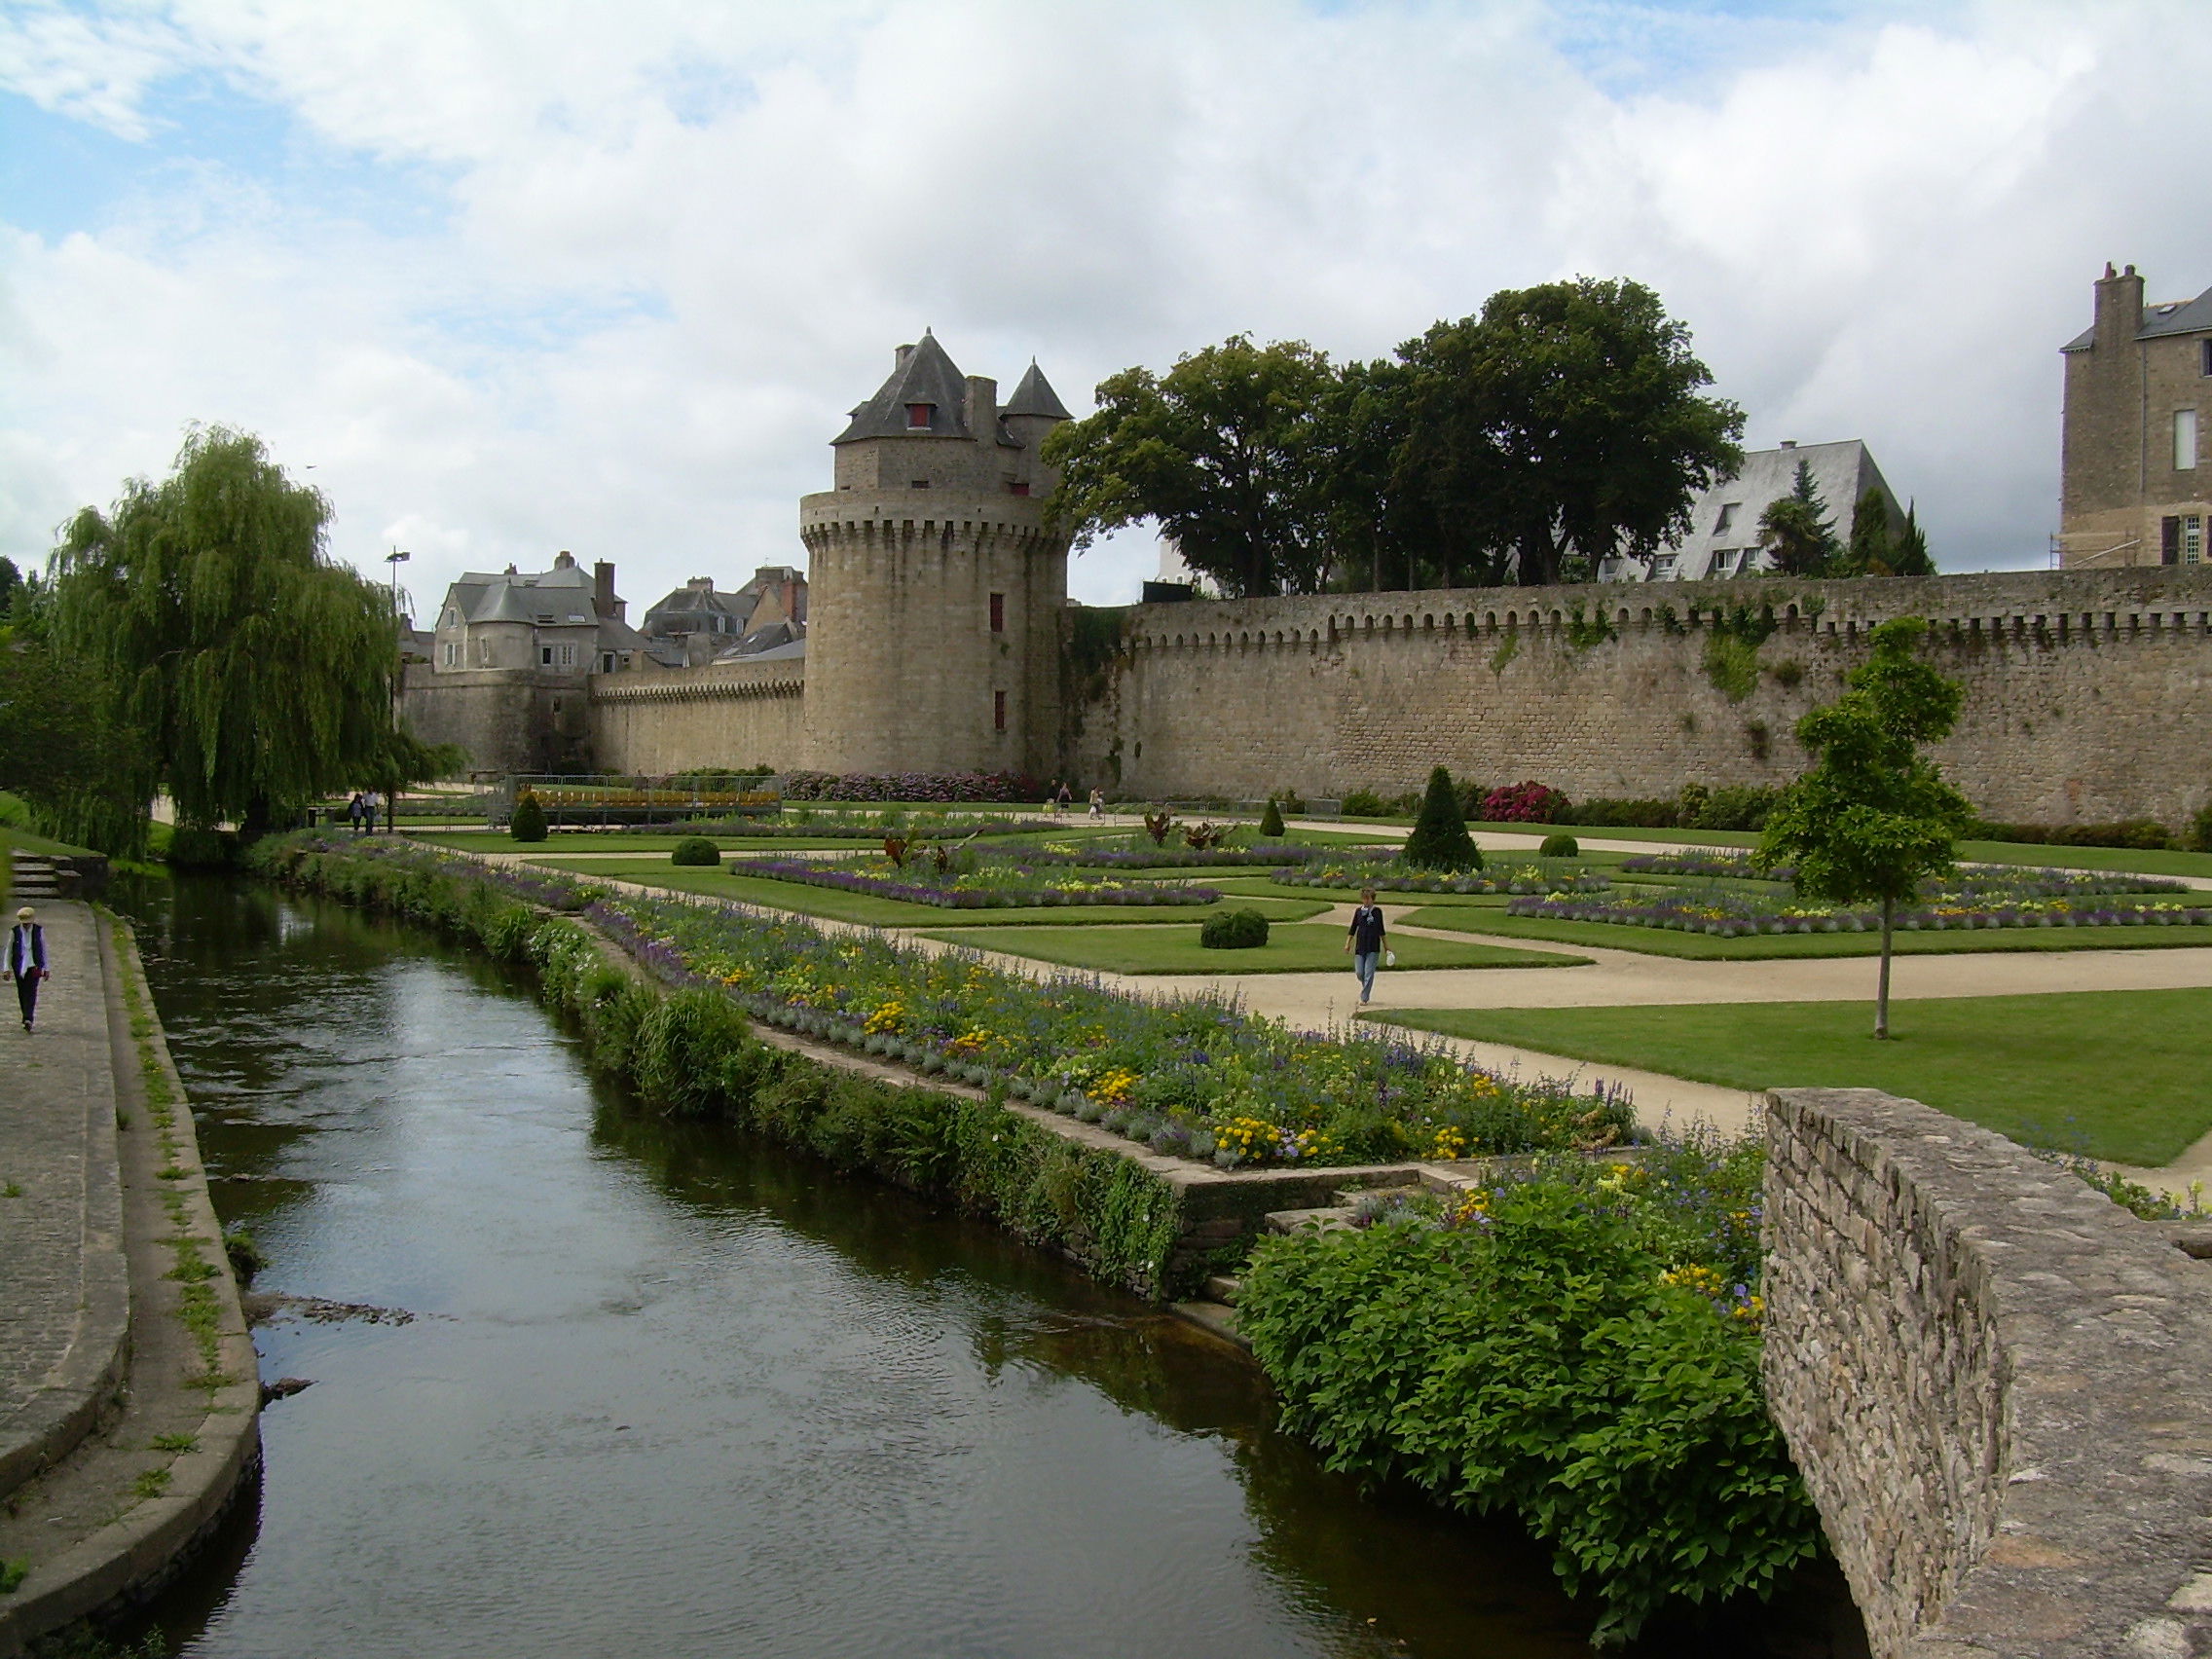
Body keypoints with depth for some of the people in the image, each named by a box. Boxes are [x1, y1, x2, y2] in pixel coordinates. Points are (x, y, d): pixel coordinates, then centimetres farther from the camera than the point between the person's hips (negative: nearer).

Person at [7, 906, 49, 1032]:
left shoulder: (39, 931, 0)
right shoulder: (14, 931, -1)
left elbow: (44, 949, 7)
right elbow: (9, 951, 4)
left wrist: (46, 968, 8)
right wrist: (6, 969, 0)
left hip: (34, 966, -2)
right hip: (19, 966, 2)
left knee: (31, 992, -14)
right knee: (22, 993, 6)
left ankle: (28, 1019, -21)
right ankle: (27, 1018, 19)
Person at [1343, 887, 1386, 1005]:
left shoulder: (1377, 911, 2)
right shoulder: (1358, 911, 3)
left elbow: (1381, 930, 12)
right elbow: (1352, 929, 7)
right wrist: (1348, 943, -1)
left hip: (1373, 947, -2)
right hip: (1360, 946, 2)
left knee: (1369, 973, -5)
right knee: (1359, 972, 1)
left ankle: (1364, 998, 0)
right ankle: (1366, 987, 31)